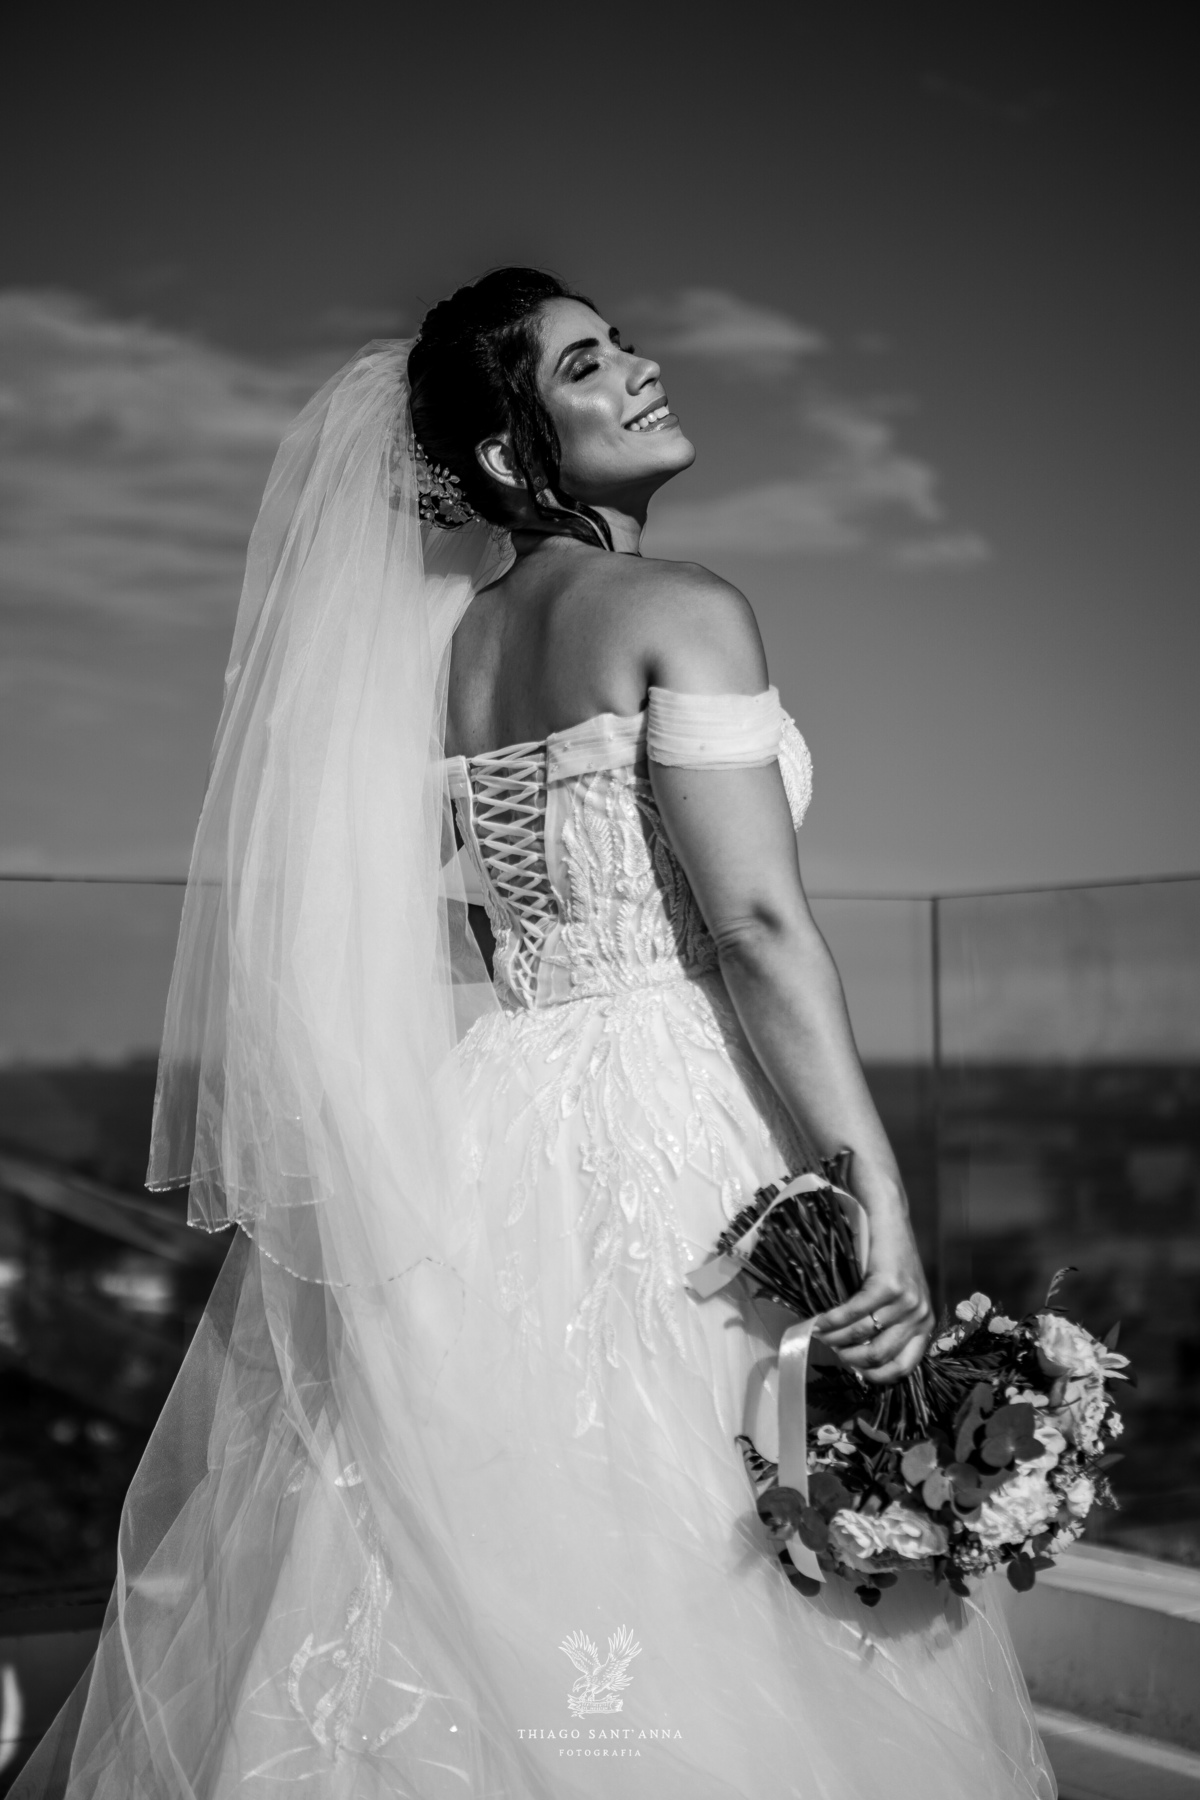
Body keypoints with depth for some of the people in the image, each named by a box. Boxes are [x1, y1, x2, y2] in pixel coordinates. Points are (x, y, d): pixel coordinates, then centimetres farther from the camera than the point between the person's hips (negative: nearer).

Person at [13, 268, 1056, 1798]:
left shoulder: (446, 636, 14)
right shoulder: (679, 612, -8)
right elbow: (757, 926, -16)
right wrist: (879, 1193, -17)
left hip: (474, 1132, 8)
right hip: (650, 1140, -7)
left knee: (474, 1608, 13)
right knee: (664, 1612, 1)